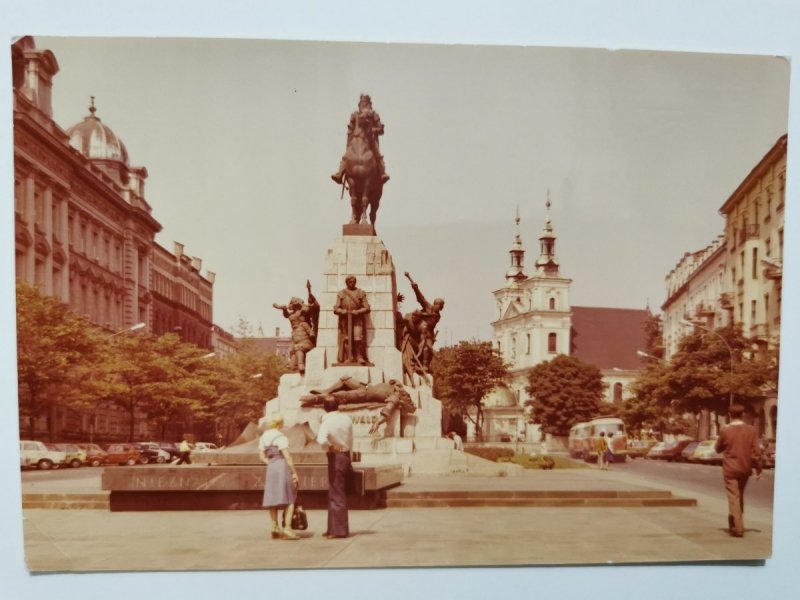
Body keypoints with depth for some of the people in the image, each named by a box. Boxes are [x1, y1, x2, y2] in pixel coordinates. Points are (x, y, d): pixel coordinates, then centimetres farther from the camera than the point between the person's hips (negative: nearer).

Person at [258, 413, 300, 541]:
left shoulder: (263, 436, 10)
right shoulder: (280, 436, -12)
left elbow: (262, 456, 9)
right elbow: (287, 456, -15)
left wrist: (271, 464, 9)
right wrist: (294, 472, -11)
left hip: (271, 468, 7)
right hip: (282, 466, -7)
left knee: (273, 498, 11)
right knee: (289, 498, -2)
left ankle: (275, 527, 17)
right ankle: (287, 528, -9)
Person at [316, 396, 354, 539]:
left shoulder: (327, 421, -16)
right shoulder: (347, 419, 3)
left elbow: (321, 440, -34)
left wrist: (330, 447, -16)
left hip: (336, 457, -7)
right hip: (346, 455, 7)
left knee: (337, 495, 1)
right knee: (335, 493, 16)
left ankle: (339, 530, 6)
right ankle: (333, 528, 23)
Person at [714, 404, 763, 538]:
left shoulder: (725, 431, -11)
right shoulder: (751, 430, -5)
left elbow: (718, 448, 2)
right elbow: (757, 451, -6)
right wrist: (758, 469, 2)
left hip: (730, 469, -4)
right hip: (745, 469, 4)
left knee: (733, 498, 0)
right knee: (740, 497, 20)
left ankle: (738, 528, -5)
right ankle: (735, 524, 30)